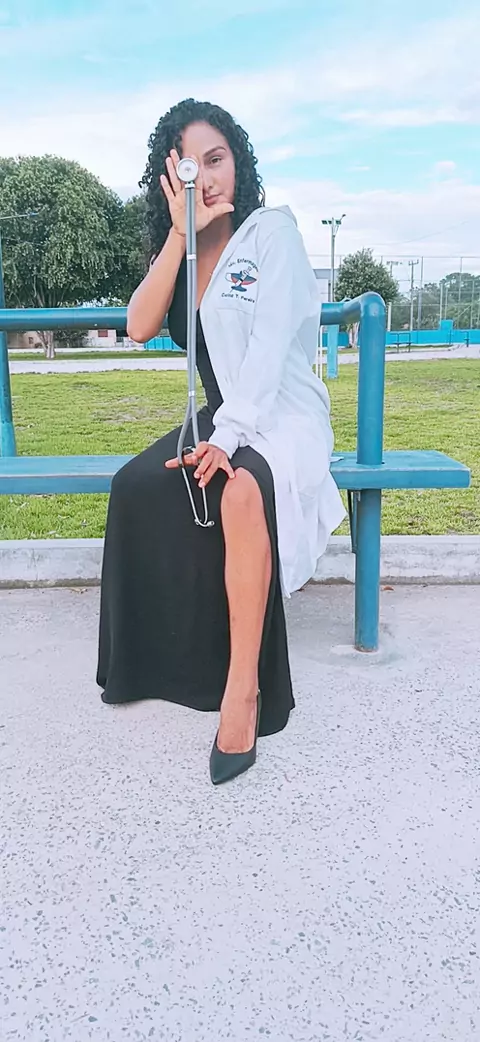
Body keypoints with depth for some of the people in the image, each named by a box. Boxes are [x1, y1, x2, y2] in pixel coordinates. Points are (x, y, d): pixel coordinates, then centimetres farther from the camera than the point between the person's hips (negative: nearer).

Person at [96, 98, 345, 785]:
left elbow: (269, 347, -17)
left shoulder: (272, 231, -6)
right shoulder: (181, 250, 12)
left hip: (285, 417, -5)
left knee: (239, 489, -37)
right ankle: (158, 658, -9)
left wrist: (228, 438, -27)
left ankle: (244, 685, -29)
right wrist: (181, 231, -12)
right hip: (221, 417, 6)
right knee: (137, 484, -21)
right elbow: (140, 328, -5)